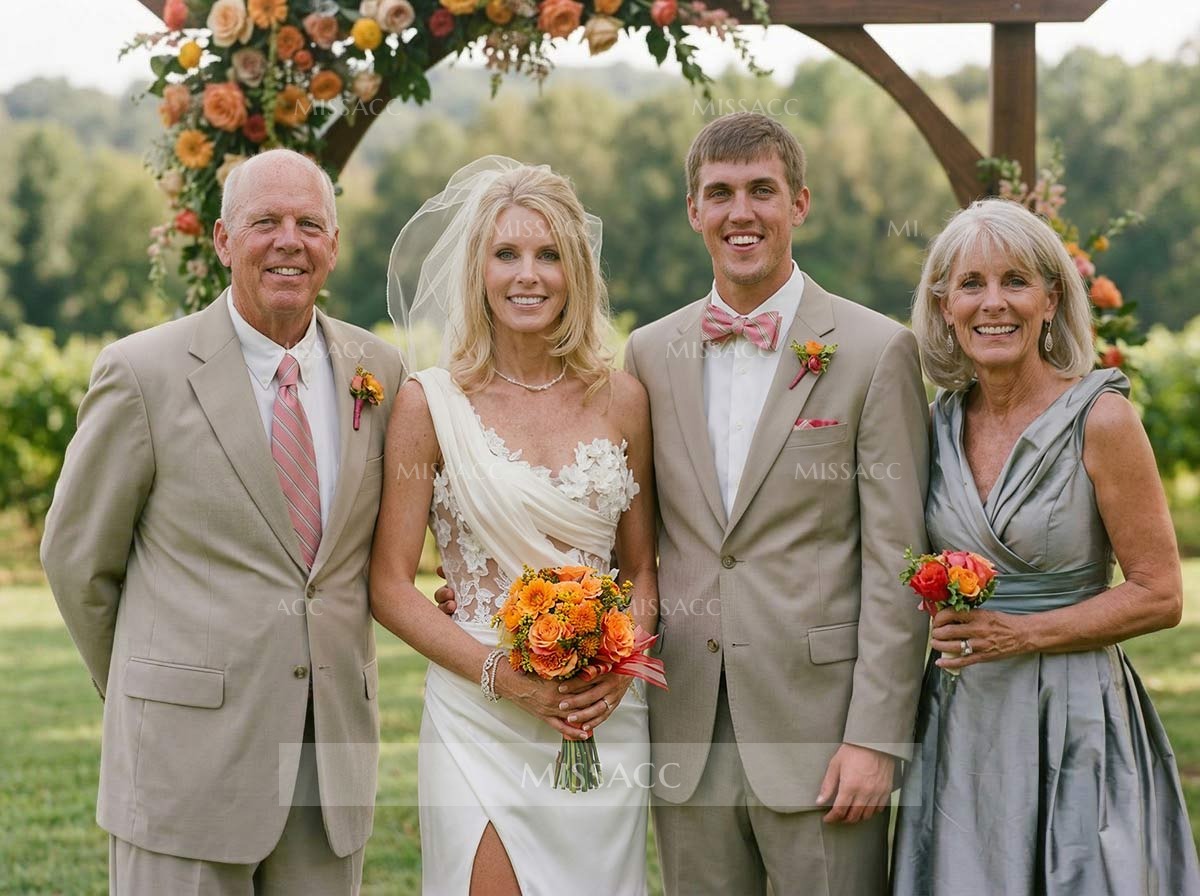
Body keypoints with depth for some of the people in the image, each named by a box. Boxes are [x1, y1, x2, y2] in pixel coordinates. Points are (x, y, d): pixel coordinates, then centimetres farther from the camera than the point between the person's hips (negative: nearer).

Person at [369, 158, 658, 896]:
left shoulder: (622, 399, 5)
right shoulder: (432, 404, -3)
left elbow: (643, 570, 12)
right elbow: (390, 586, -3)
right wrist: (505, 675, -14)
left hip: (607, 720, 3)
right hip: (481, 723, -3)